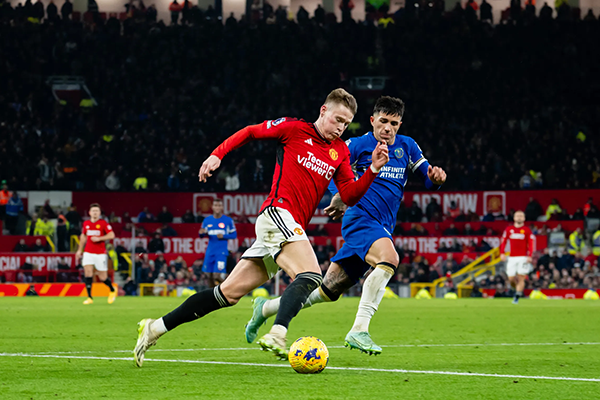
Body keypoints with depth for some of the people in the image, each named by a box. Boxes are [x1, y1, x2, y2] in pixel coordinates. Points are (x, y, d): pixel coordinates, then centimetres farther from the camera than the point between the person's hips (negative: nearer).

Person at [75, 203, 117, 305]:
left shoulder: (103, 223, -5)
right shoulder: (86, 224, 7)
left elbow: (111, 235, -10)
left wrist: (99, 238, -20)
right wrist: (80, 250, 21)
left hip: (100, 253, -3)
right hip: (88, 253, 3)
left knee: (102, 277, 0)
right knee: (87, 272, -13)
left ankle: (113, 290, 30)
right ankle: (90, 298, -9)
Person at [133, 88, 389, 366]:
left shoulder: (341, 152, 17)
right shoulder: (294, 129, 1)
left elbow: (350, 196, 11)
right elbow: (250, 132, 9)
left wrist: (373, 169, -2)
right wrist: (217, 155, 0)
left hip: (292, 226, 7)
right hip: (278, 213, -7)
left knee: (229, 293, 5)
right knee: (310, 275, -27)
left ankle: (155, 327, 9)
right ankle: (277, 335, -43)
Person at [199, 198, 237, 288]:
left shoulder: (228, 220, 0)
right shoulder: (207, 220, 8)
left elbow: (234, 235, 4)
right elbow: (202, 235, 13)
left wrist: (223, 236, -14)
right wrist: (202, 233, -12)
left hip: (222, 252, -4)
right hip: (210, 252, 4)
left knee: (217, 276, -15)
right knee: (209, 276, 3)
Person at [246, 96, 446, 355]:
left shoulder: (408, 147, 12)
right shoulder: (359, 145, -2)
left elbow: (428, 180, 13)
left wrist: (435, 178, -10)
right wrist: (339, 196, -10)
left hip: (382, 230, 6)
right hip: (361, 217, -6)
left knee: (329, 290, 7)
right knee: (389, 258, -35)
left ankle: (266, 308, 25)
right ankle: (359, 330, -38)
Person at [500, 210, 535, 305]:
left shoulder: (527, 230, 1)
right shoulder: (509, 229, 9)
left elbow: (531, 244, -2)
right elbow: (503, 241, 12)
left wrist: (529, 256, -14)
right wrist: (502, 253, 0)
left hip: (523, 257, -3)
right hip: (512, 258, 3)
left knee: (521, 278, -10)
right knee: (511, 279, 0)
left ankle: (517, 297, -7)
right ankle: (519, 290, 28)